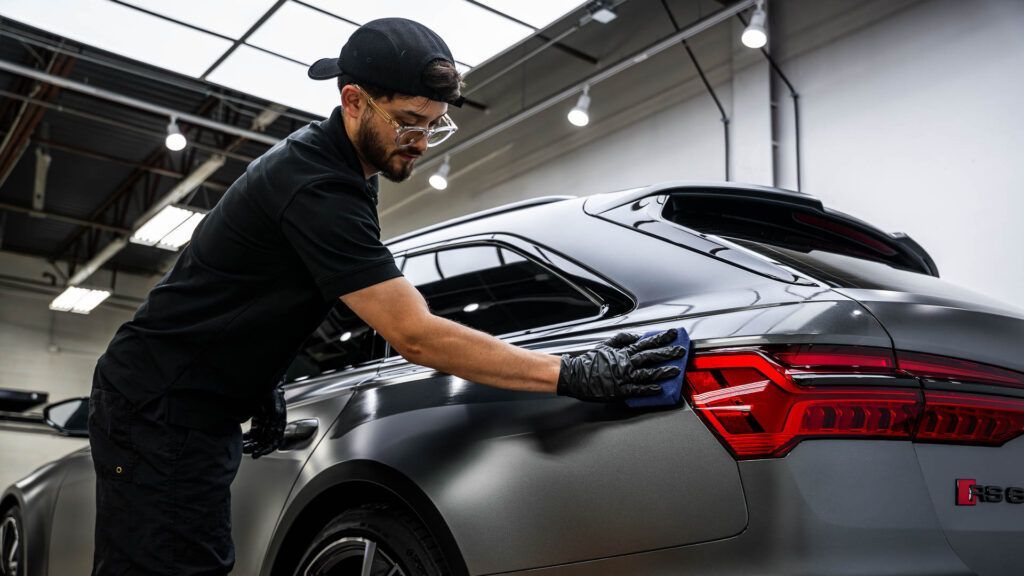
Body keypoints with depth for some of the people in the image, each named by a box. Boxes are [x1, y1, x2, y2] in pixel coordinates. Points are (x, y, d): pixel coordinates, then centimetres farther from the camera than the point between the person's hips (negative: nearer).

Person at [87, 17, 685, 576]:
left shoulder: (323, 157, 6)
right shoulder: (316, 188, -26)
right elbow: (417, 336, -31)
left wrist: (264, 384, 15)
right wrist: (576, 375, -31)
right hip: (161, 410, -10)